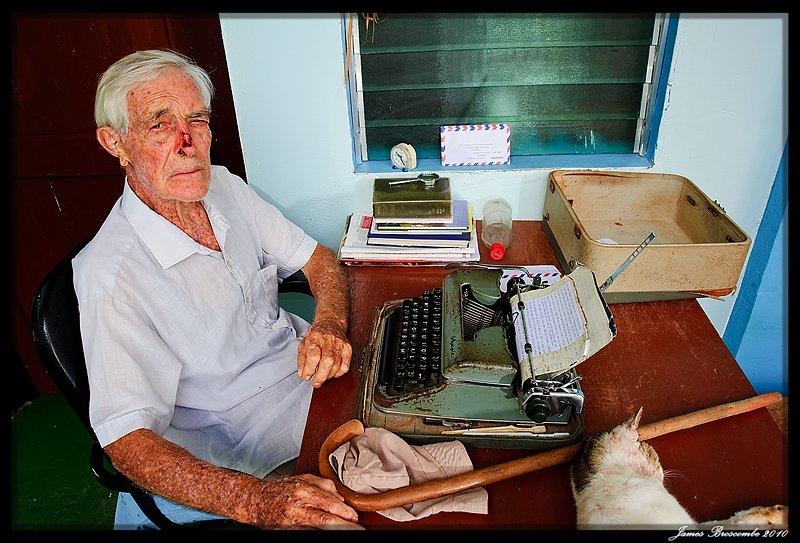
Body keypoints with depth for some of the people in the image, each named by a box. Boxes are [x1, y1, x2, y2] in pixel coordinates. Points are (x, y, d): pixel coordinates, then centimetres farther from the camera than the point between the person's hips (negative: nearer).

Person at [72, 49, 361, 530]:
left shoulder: (225, 187, -3)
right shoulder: (111, 273, -23)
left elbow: (318, 257, 3)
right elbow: (126, 439, -24)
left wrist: (330, 324, -20)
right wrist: (253, 499, -39)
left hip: (309, 372, 6)